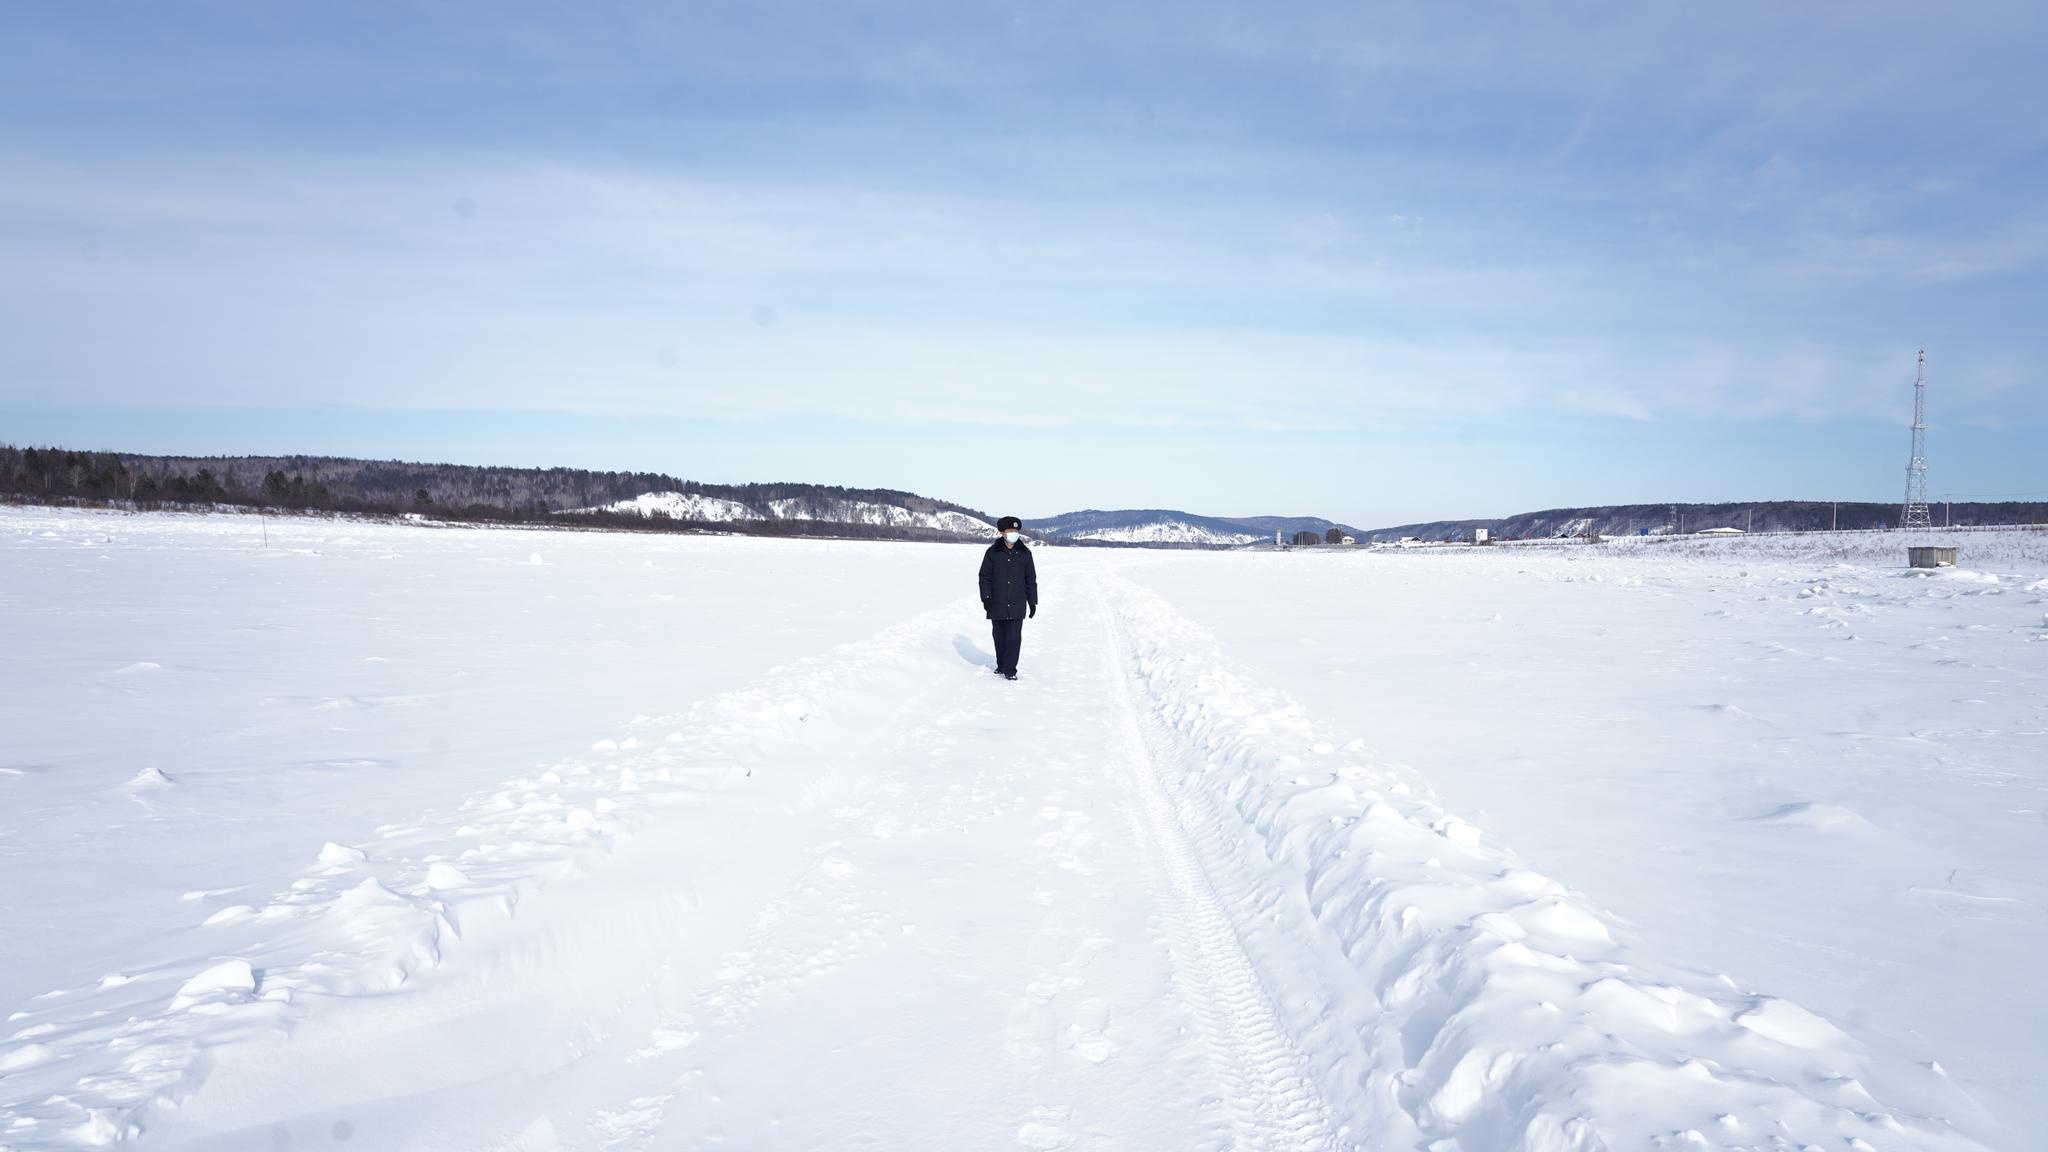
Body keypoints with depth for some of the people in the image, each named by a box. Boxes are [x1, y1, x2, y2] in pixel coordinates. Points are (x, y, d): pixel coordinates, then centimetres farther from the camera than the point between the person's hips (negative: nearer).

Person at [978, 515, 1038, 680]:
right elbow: (984, 576, 4)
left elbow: (1031, 579, 11)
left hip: (1017, 605, 0)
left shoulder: (1024, 553, 5)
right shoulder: (993, 552, 1)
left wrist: (1032, 601, 8)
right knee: (999, 637, 9)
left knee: (1014, 637, -8)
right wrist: (986, 597, -6)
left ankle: (1010, 670, -2)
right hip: (997, 604, 0)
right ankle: (1001, 666, 25)